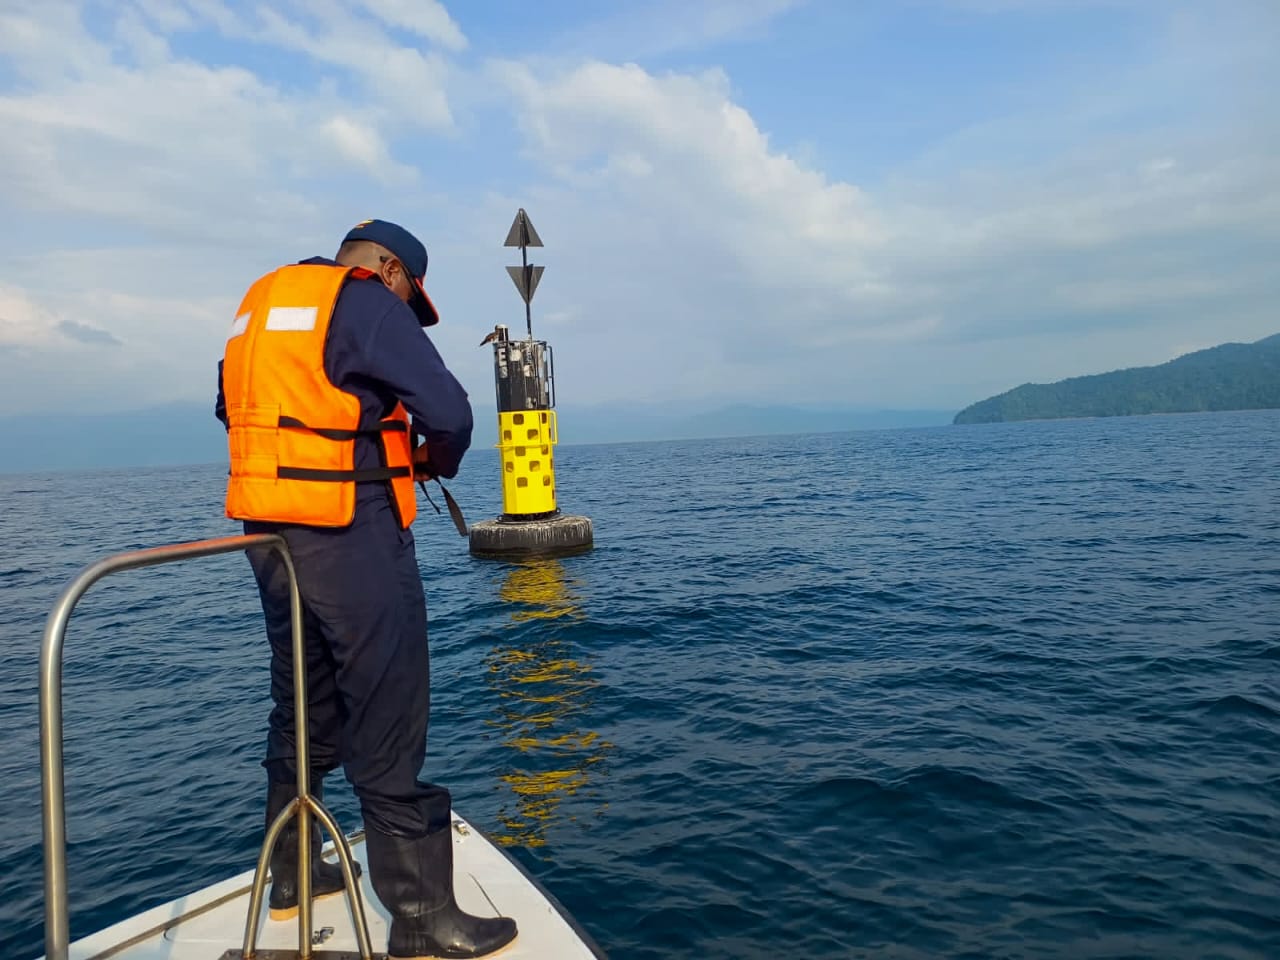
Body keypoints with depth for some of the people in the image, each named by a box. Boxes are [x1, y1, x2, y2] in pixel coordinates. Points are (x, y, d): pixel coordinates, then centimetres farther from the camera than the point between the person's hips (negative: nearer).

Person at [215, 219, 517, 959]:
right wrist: (438, 461, 4)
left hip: (268, 530, 9)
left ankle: (293, 876, 34)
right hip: (350, 533, -8)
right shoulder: (369, 303, -8)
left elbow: (238, 405, 25)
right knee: (387, 724, -3)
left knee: (303, 708, 20)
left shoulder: (262, 302, 16)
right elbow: (449, 412, -16)